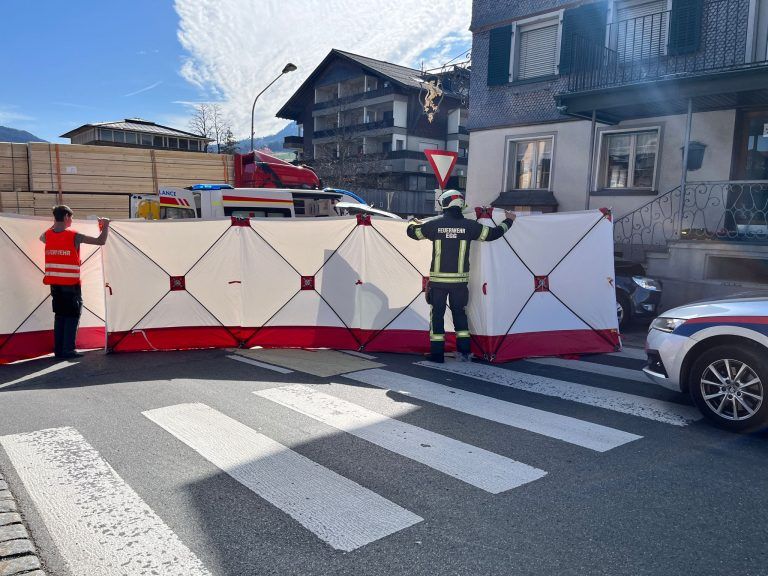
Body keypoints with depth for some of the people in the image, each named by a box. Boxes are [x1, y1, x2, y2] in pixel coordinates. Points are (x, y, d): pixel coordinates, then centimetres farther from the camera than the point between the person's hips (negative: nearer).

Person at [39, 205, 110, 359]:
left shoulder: (47, 235, 4)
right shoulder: (74, 236, -12)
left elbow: (42, 238, 31)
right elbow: (101, 241, -12)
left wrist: (54, 225, 33)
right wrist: (105, 225, 2)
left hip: (54, 283, 6)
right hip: (71, 284, -6)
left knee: (59, 315, 14)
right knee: (73, 315, 2)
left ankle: (58, 350, 16)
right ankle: (68, 350, -1)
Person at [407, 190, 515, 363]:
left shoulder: (434, 225, -4)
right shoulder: (469, 225, -3)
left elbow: (412, 232, 10)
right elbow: (493, 234, 5)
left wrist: (414, 222, 34)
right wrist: (508, 221, 23)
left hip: (438, 279, -1)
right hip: (460, 280, 1)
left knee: (437, 313, 8)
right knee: (459, 312, 16)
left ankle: (437, 353, 8)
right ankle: (464, 351, 15)